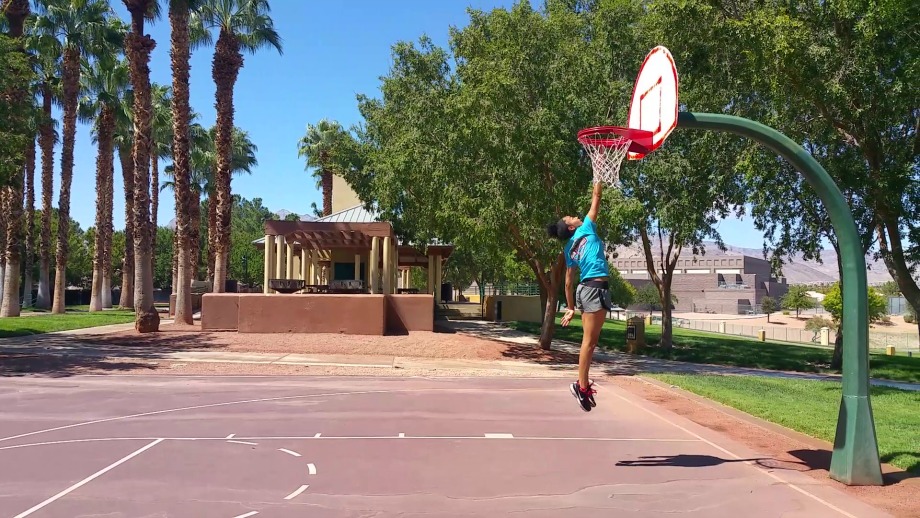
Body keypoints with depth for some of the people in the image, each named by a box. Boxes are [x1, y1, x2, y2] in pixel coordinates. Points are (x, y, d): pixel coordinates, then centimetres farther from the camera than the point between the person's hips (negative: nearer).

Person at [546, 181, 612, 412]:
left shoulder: (569, 249, 16)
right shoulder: (586, 228, 2)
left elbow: (569, 281, 14)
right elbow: (596, 199, 6)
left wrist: (570, 308, 18)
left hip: (585, 288, 8)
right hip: (596, 288, -8)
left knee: (589, 340, 12)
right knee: (590, 341, -5)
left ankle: (584, 384, 16)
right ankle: (581, 386, -2)